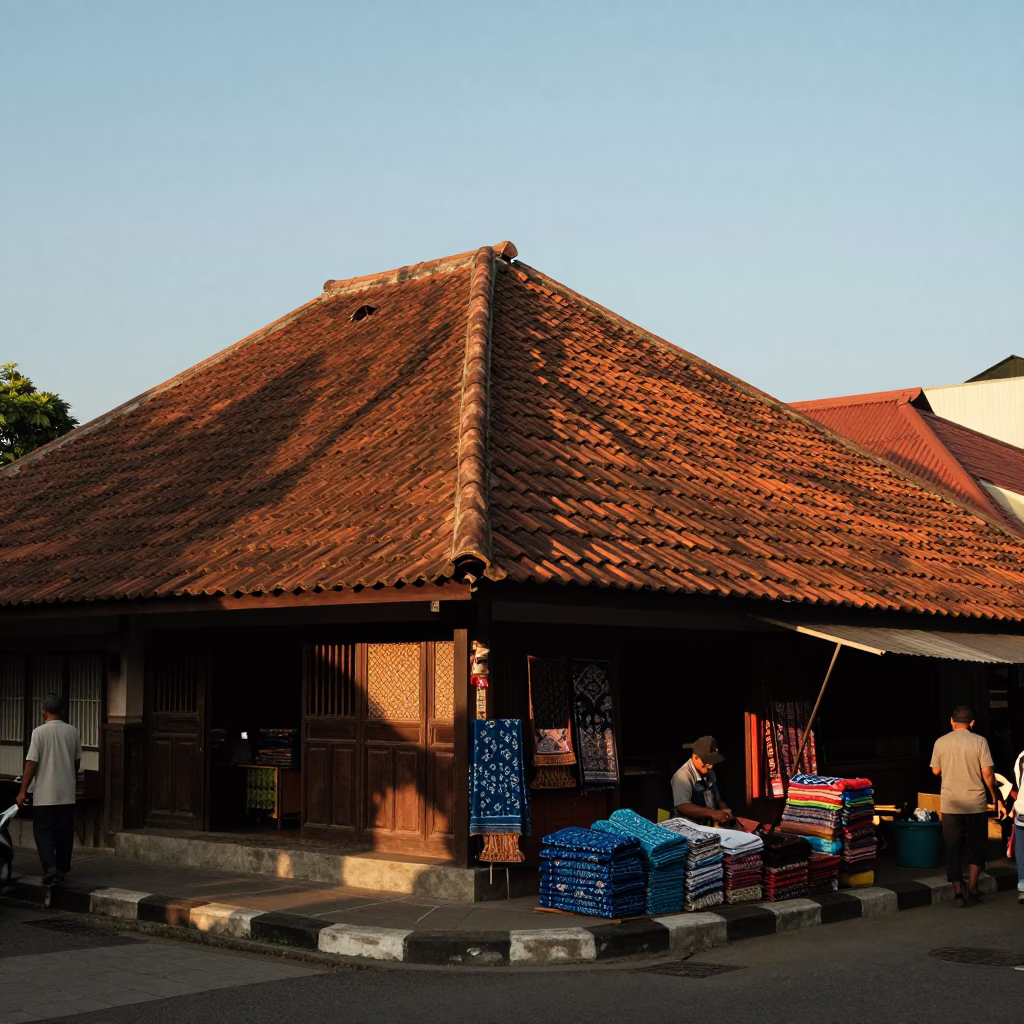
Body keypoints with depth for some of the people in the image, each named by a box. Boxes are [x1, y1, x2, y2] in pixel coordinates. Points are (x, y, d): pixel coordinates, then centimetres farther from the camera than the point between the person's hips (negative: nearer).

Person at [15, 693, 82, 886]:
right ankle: (62, 869, 17)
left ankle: (50, 867, -15)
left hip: (45, 794, -4)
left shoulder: (39, 732, -11)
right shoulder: (73, 732, 2)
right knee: (64, 832, 11)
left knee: (43, 831, 1)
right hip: (67, 793, 4)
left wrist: (23, 791, -5)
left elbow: (31, 763, -12)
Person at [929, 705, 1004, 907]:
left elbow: (936, 771, 7)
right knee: (976, 847, 12)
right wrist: (995, 798, 3)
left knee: (952, 849, 7)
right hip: (975, 804, -1)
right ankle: (972, 889, 8)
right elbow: (987, 773, -8)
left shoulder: (941, 742, -1)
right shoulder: (979, 741, -7)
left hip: (950, 805, 1)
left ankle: (958, 892, 1)